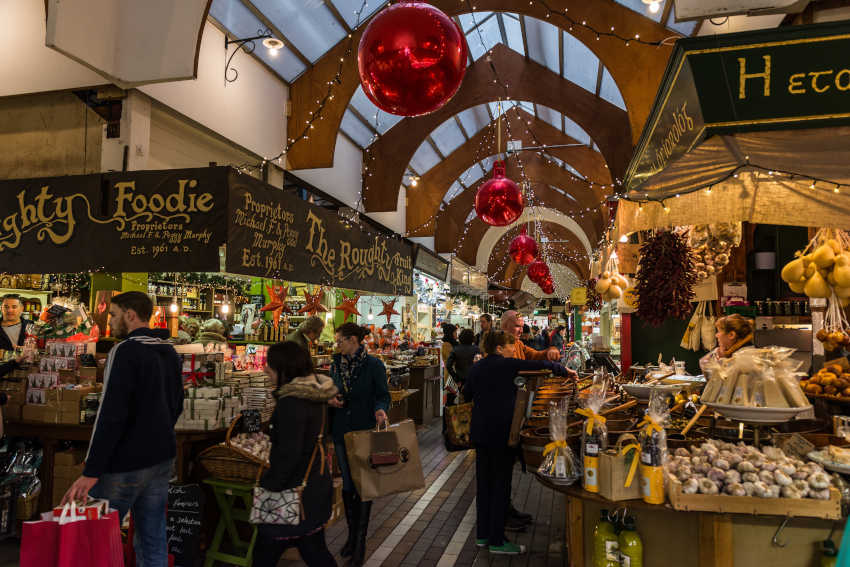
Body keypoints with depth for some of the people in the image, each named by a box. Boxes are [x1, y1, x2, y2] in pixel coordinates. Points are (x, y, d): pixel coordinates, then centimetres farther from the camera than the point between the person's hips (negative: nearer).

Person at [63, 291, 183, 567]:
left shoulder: (125, 351, -15)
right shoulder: (170, 353, 9)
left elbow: (111, 414, -21)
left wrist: (91, 472, -19)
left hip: (125, 464, -7)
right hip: (162, 461, 7)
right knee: (153, 541, 12)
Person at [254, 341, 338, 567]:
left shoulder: (291, 403, -23)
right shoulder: (315, 395, 4)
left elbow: (288, 455, -23)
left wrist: (268, 487, -15)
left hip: (294, 489, -9)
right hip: (317, 484, 9)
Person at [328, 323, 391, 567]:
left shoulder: (374, 365, -10)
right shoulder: (337, 364, 5)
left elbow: (383, 395, -8)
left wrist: (380, 409, -27)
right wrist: (330, 399, -6)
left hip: (366, 430, -5)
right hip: (342, 430, 5)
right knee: (347, 485, 14)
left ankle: (360, 540, 18)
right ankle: (352, 533, 30)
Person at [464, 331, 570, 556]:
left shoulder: (476, 367, 7)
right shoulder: (507, 365, -13)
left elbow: (466, 395, 18)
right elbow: (540, 365, -10)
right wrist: (564, 371, 4)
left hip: (480, 432, 7)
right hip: (502, 432, -7)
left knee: (483, 483, 15)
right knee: (501, 485, 2)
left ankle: (482, 534, 26)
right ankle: (497, 541, 9)